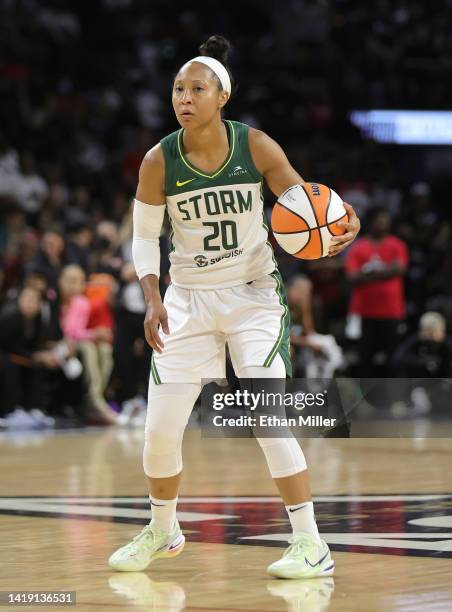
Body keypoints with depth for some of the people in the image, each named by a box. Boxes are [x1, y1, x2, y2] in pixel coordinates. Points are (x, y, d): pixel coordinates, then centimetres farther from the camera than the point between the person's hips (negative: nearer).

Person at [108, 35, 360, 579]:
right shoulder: (159, 161, -10)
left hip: (254, 294, -2)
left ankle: (311, 545, -10)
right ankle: (162, 530, 29)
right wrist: (153, 300, -13)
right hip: (189, 299, 2)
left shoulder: (256, 146, -13)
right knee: (159, 431, 2)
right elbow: (144, 238, 1)